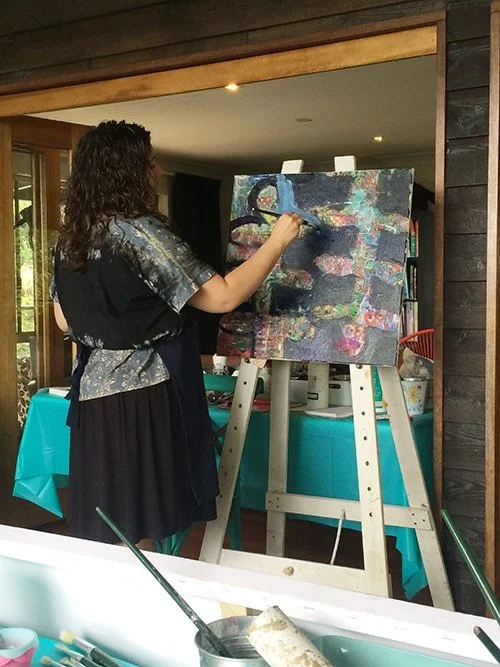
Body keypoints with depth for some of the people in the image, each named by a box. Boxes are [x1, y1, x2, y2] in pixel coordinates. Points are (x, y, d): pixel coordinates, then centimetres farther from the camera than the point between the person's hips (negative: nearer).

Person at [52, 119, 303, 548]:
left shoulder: (70, 238, 8)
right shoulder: (141, 232, -16)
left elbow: (64, 320, 18)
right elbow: (224, 297, -17)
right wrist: (278, 242, -6)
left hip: (94, 393, 8)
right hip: (142, 396, -8)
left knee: (107, 533, 17)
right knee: (137, 533, 4)